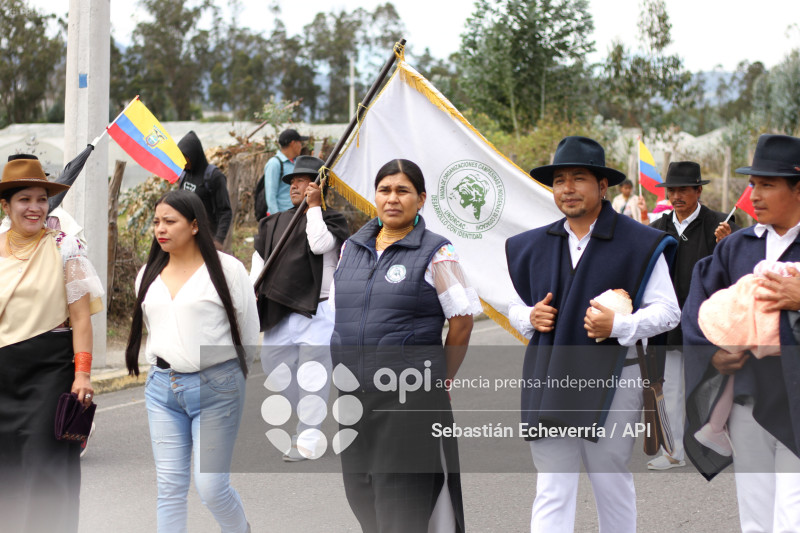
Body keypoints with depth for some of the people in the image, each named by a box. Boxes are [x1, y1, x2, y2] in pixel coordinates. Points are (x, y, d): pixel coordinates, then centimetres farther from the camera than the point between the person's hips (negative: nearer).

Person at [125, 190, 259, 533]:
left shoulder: (226, 269, -6)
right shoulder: (148, 274, 10)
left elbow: (249, 334, 1)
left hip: (216, 388, -5)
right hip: (161, 389, 5)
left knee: (211, 486, -3)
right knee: (170, 487, 3)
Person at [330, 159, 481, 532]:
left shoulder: (435, 253, -5)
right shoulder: (351, 248, 12)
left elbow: (461, 324, -4)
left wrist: (439, 380, 2)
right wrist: (347, 370, 16)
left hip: (409, 394, -6)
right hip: (353, 392, 6)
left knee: (401, 493, -2)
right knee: (359, 488, 10)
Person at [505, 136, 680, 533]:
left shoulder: (639, 243, -2)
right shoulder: (533, 246, 12)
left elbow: (668, 311, -2)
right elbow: (516, 306, 23)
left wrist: (617, 325, -18)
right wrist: (529, 317, -1)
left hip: (611, 380, -3)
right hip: (549, 379, 3)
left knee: (612, 486, 11)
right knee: (551, 493, -1)